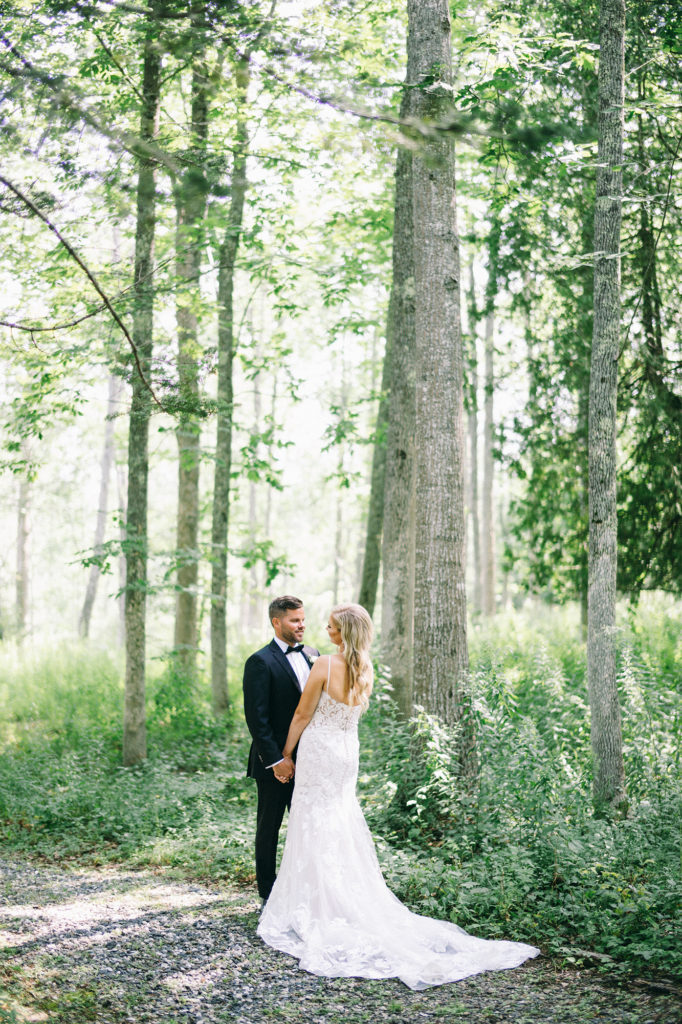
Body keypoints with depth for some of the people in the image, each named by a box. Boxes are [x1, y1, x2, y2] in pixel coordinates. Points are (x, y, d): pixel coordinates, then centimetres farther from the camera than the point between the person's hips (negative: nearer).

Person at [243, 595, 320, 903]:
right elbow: (257, 718, -15)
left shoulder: (311, 655, 9)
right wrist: (276, 759, -17)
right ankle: (268, 894, 19)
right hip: (276, 762, -6)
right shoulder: (261, 662, -12)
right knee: (269, 827, 8)